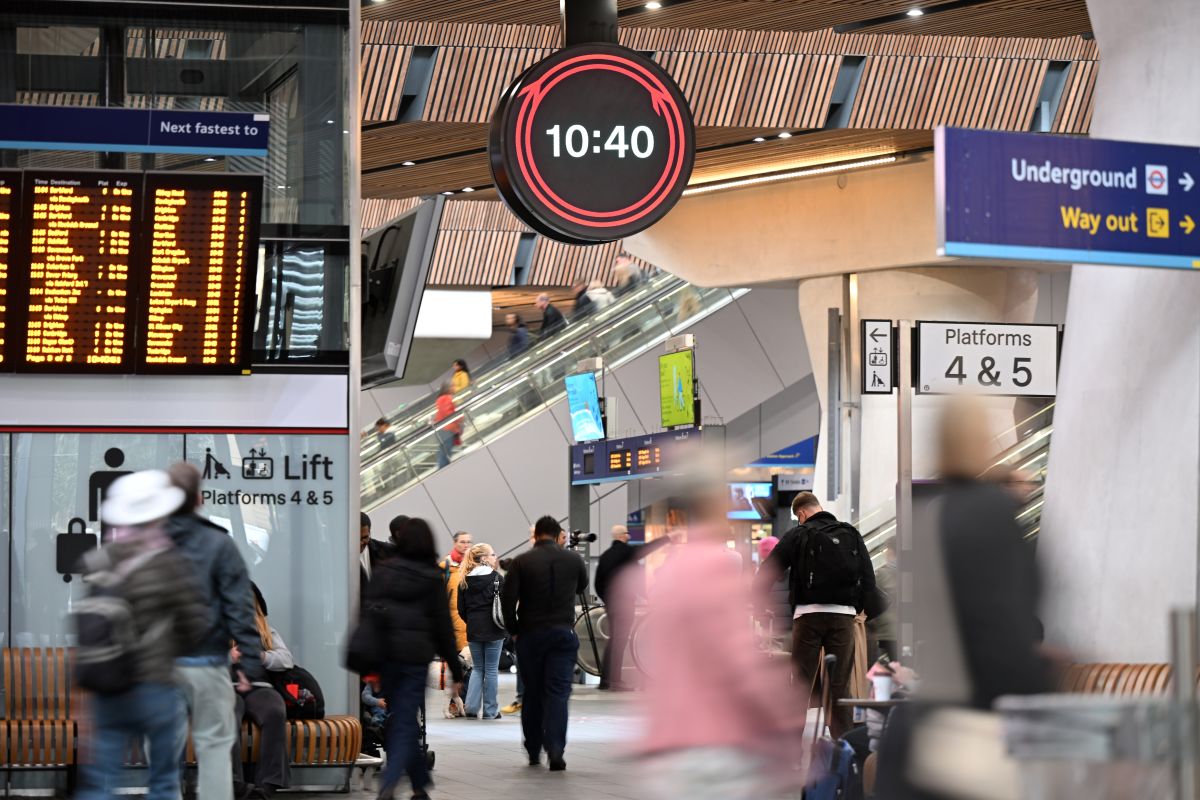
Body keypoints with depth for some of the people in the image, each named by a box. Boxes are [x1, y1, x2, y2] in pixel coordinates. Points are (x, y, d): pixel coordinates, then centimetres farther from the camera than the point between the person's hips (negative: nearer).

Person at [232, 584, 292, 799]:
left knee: (276, 712, -35)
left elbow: (287, 659, 14)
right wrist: (228, 657, -10)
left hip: (259, 687, 2)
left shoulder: (267, 631, 29)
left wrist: (260, 656, -5)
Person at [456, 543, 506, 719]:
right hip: (493, 630, -4)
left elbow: (461, 609, 6)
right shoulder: (496, 578, -8)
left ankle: (471, 707, 3)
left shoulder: (464, 580, 4)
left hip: (473, 631, 4)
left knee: (478, 668, 14)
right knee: (491, 670, 4)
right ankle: (490, 710, 6)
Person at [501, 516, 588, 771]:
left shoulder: (522, 562, -6)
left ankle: (533, 751, 18)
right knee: (558, 692, -2)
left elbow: (507, 598, -10)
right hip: (563, 633, 0)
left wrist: (513, 629, 3)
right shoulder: (573, 560, 0)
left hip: (530, 635, 0)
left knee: (532, 693, 12)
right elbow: (582, 587, 19)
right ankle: (555, 750, -17)